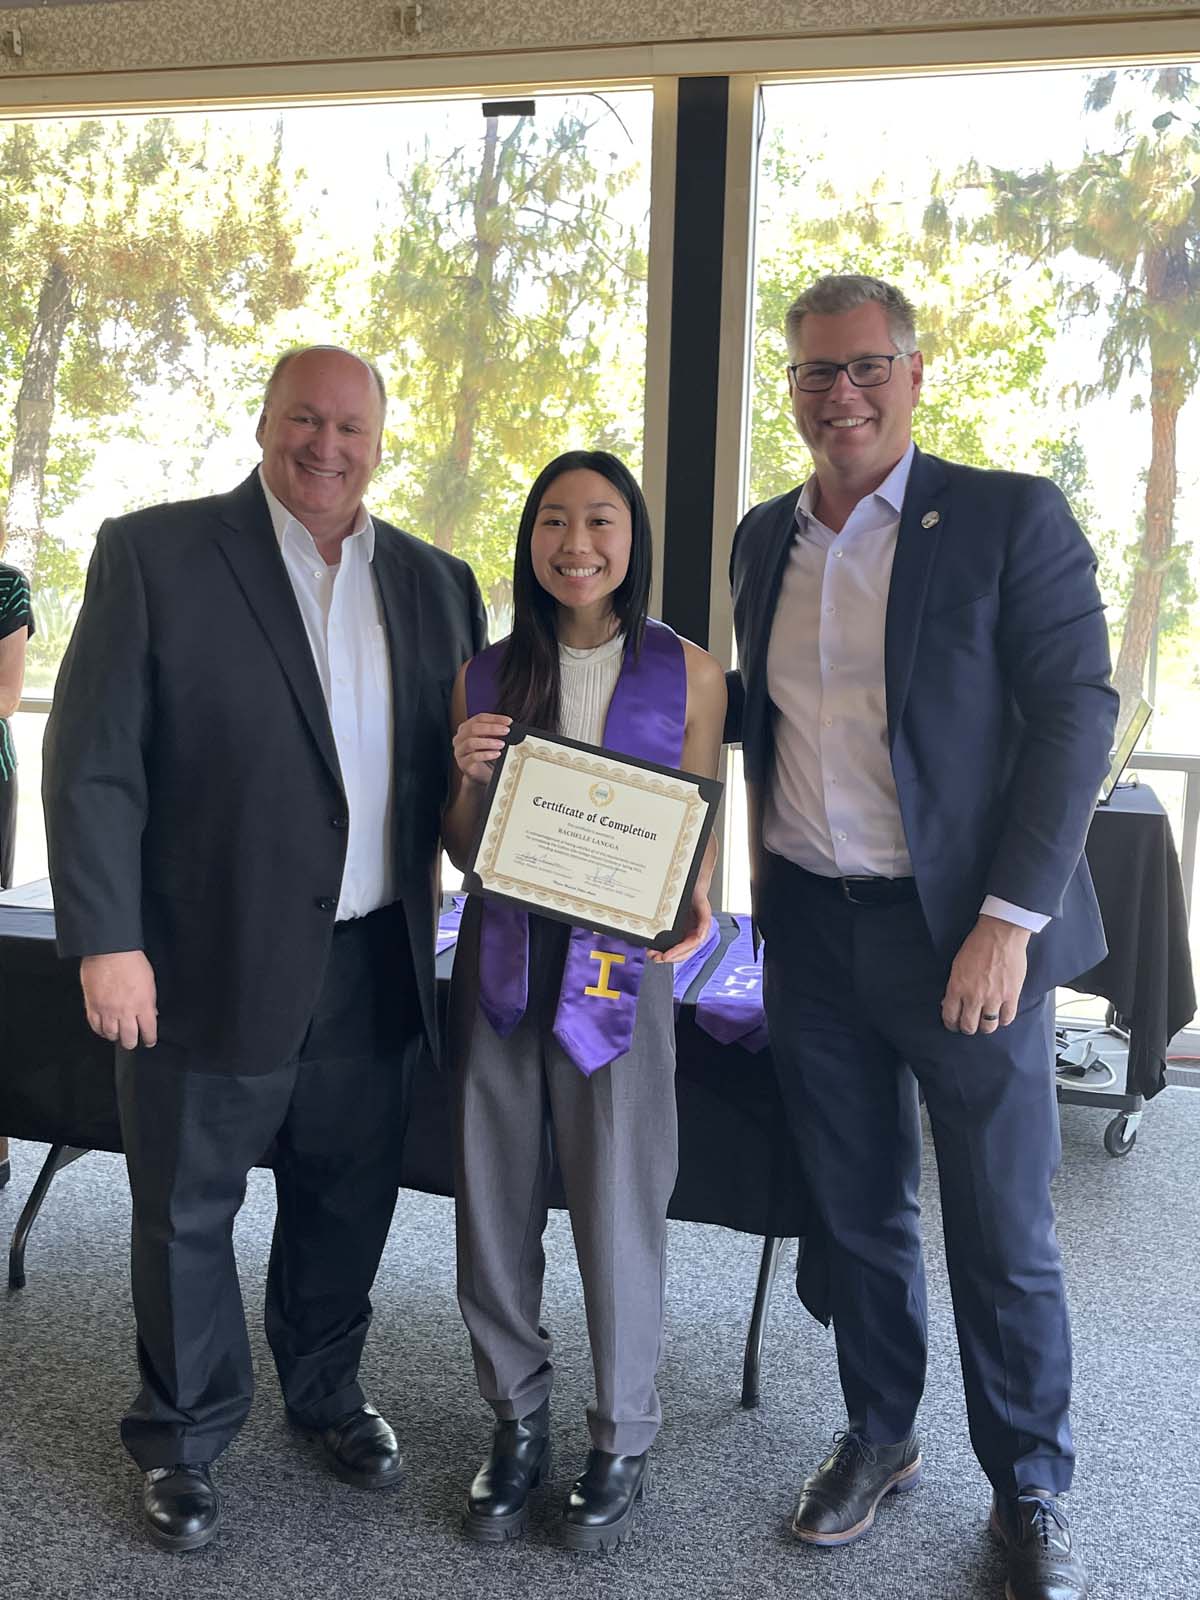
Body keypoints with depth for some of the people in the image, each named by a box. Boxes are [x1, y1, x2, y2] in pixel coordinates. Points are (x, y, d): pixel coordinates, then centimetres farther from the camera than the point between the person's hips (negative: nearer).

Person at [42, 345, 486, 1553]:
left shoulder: (433, 582, 8)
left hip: (373, 963, 4)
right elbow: (91, 762, -9)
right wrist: (105, 938, -14)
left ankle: (326, 1390, 42)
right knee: (186, 1208, 12)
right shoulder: (154, 553, -6)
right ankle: (183, 1437, 33)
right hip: (212, 959, -4)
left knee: (348, 1199, 18)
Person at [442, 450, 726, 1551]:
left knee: (617, 1205, 3)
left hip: (618, 964, -2)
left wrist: (694, 904, -15)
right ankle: (517, 1421, 30)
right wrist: (469, 779, -10)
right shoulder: (486, 676, 5)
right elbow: (462, 852, 10)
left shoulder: (688, 675, 0)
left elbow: (701, 831, 5)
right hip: (502, 957, 3)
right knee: (495, 1200, 10)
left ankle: (623, 1439, 25)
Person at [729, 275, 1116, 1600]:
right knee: (855, 1212, 17)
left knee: (1003, 1236, 7)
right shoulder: (765, 539, 9)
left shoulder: (1012, 518, -7)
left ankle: (1029, 1491, 27)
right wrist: (766, 870, 8)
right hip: (810, 929, 5)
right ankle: (877, 1437, 37)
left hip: (965, 933, -4)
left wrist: (1007, 922, -16)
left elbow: (1076, 716, -11)